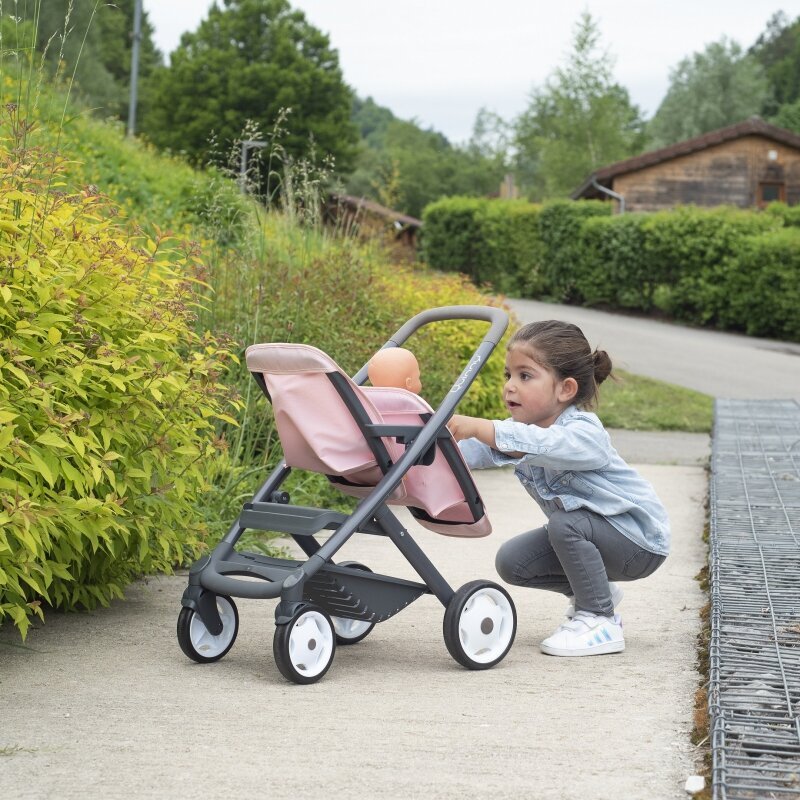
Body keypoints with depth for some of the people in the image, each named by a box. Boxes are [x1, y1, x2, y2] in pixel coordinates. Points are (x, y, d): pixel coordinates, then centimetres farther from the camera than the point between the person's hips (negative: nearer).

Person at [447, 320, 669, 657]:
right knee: (512, 562, -2)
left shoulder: (584, 433, -31)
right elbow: (473, 451, -17)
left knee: (565, 524, -32)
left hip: (640, 542, -8)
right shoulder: (522, 428, -5)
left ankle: (601, 622, -17)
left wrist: (477, 427, -59)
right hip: (590, 535, 8)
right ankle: (593, 592, 19)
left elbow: (541, 445, -53)